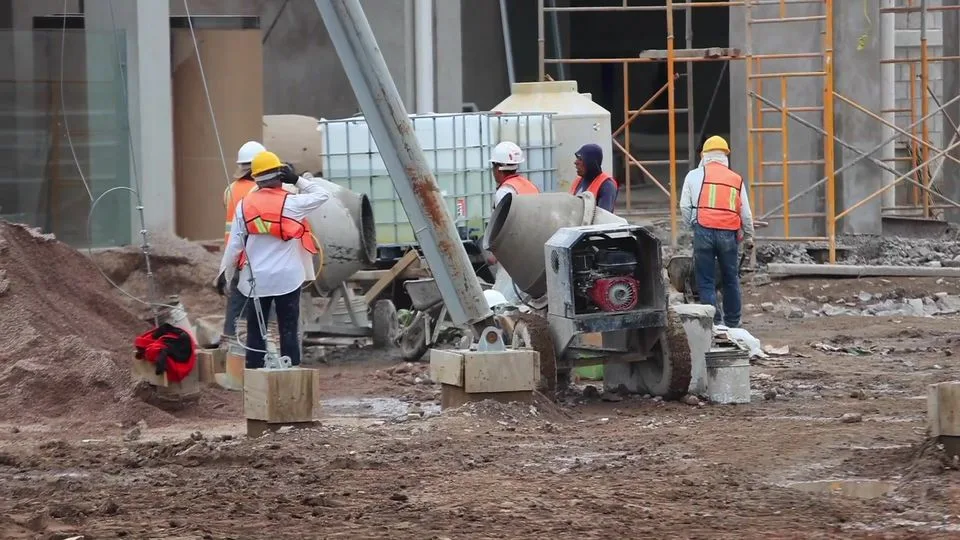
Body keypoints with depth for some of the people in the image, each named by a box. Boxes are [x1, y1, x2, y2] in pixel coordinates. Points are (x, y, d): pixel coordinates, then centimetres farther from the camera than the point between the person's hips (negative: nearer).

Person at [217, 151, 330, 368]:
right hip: (287, 277, -2)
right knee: (289, 329, 4)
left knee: (255, 331, 8)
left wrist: (225, 272, 8)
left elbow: (235, 244, 0)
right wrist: (297, 180, 3)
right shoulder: (290, 203, -10)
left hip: (256, 279, 2)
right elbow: (321, 195, 3)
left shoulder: (244, 205, -2)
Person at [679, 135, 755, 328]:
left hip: (703, 231, -2)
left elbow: (685, 207, 5)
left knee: (706, 281, 3)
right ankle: (732, 322, 20)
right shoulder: (736, 179, 13)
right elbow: (746, 213, 15)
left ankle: (714, 322, -5)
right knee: (731, 279, 14)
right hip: (729, 233, 2)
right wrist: (748, 237, 28)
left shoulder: (694, 176, 7)